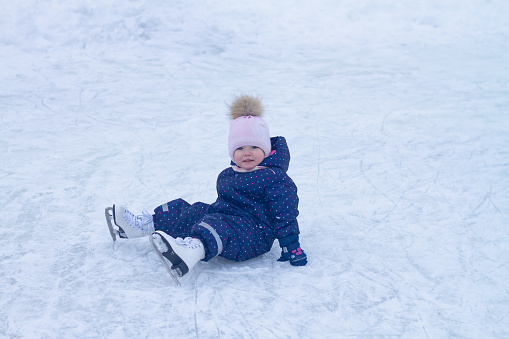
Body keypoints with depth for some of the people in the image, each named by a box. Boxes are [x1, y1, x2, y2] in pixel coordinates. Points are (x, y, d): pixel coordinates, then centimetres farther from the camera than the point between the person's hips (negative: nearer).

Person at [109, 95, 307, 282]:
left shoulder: (275, 178, -7)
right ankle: (145, 225, 12)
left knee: (218, 225, -39)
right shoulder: (226, 175, 17)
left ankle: (193, 249, -69)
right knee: (187, 211, 5)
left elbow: (285, 214, -12)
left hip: (254, 234, -9)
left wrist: (292, 247, -14)